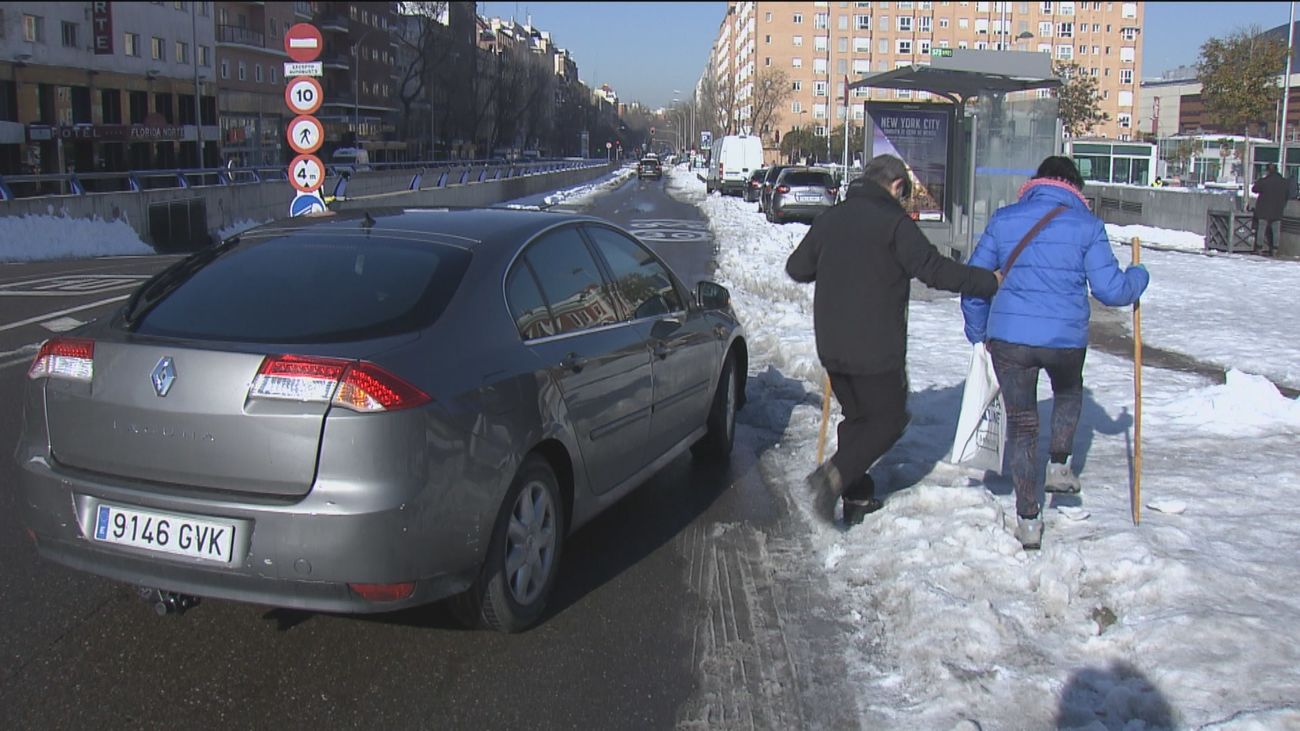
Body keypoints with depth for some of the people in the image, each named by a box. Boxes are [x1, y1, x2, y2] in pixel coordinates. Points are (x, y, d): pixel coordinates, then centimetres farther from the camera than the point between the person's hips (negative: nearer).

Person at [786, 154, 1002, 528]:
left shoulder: (830, 217, 10)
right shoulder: (894, 221, -10)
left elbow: (796, 268, 18)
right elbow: (934, 269, -17)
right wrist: (991, 281, -8)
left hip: (831, 346, 7)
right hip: (876, 347, -7)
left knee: (857, 416, 19)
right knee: (889, 420, 5)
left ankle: (857, 497, 19)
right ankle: (834, 475, -12)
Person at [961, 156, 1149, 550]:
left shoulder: (1003, 219, 7)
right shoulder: (1087, 225, 0)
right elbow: (1111, 289, -2)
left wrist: (978, 333, 21)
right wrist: (1139, 276, 20)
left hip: (1008, 337, 1)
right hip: (1066, 337, -1)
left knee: (1021, 421, 13)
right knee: (1069, 391, 34)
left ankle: (1028, 519, 15)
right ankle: (1060, 466, 28)